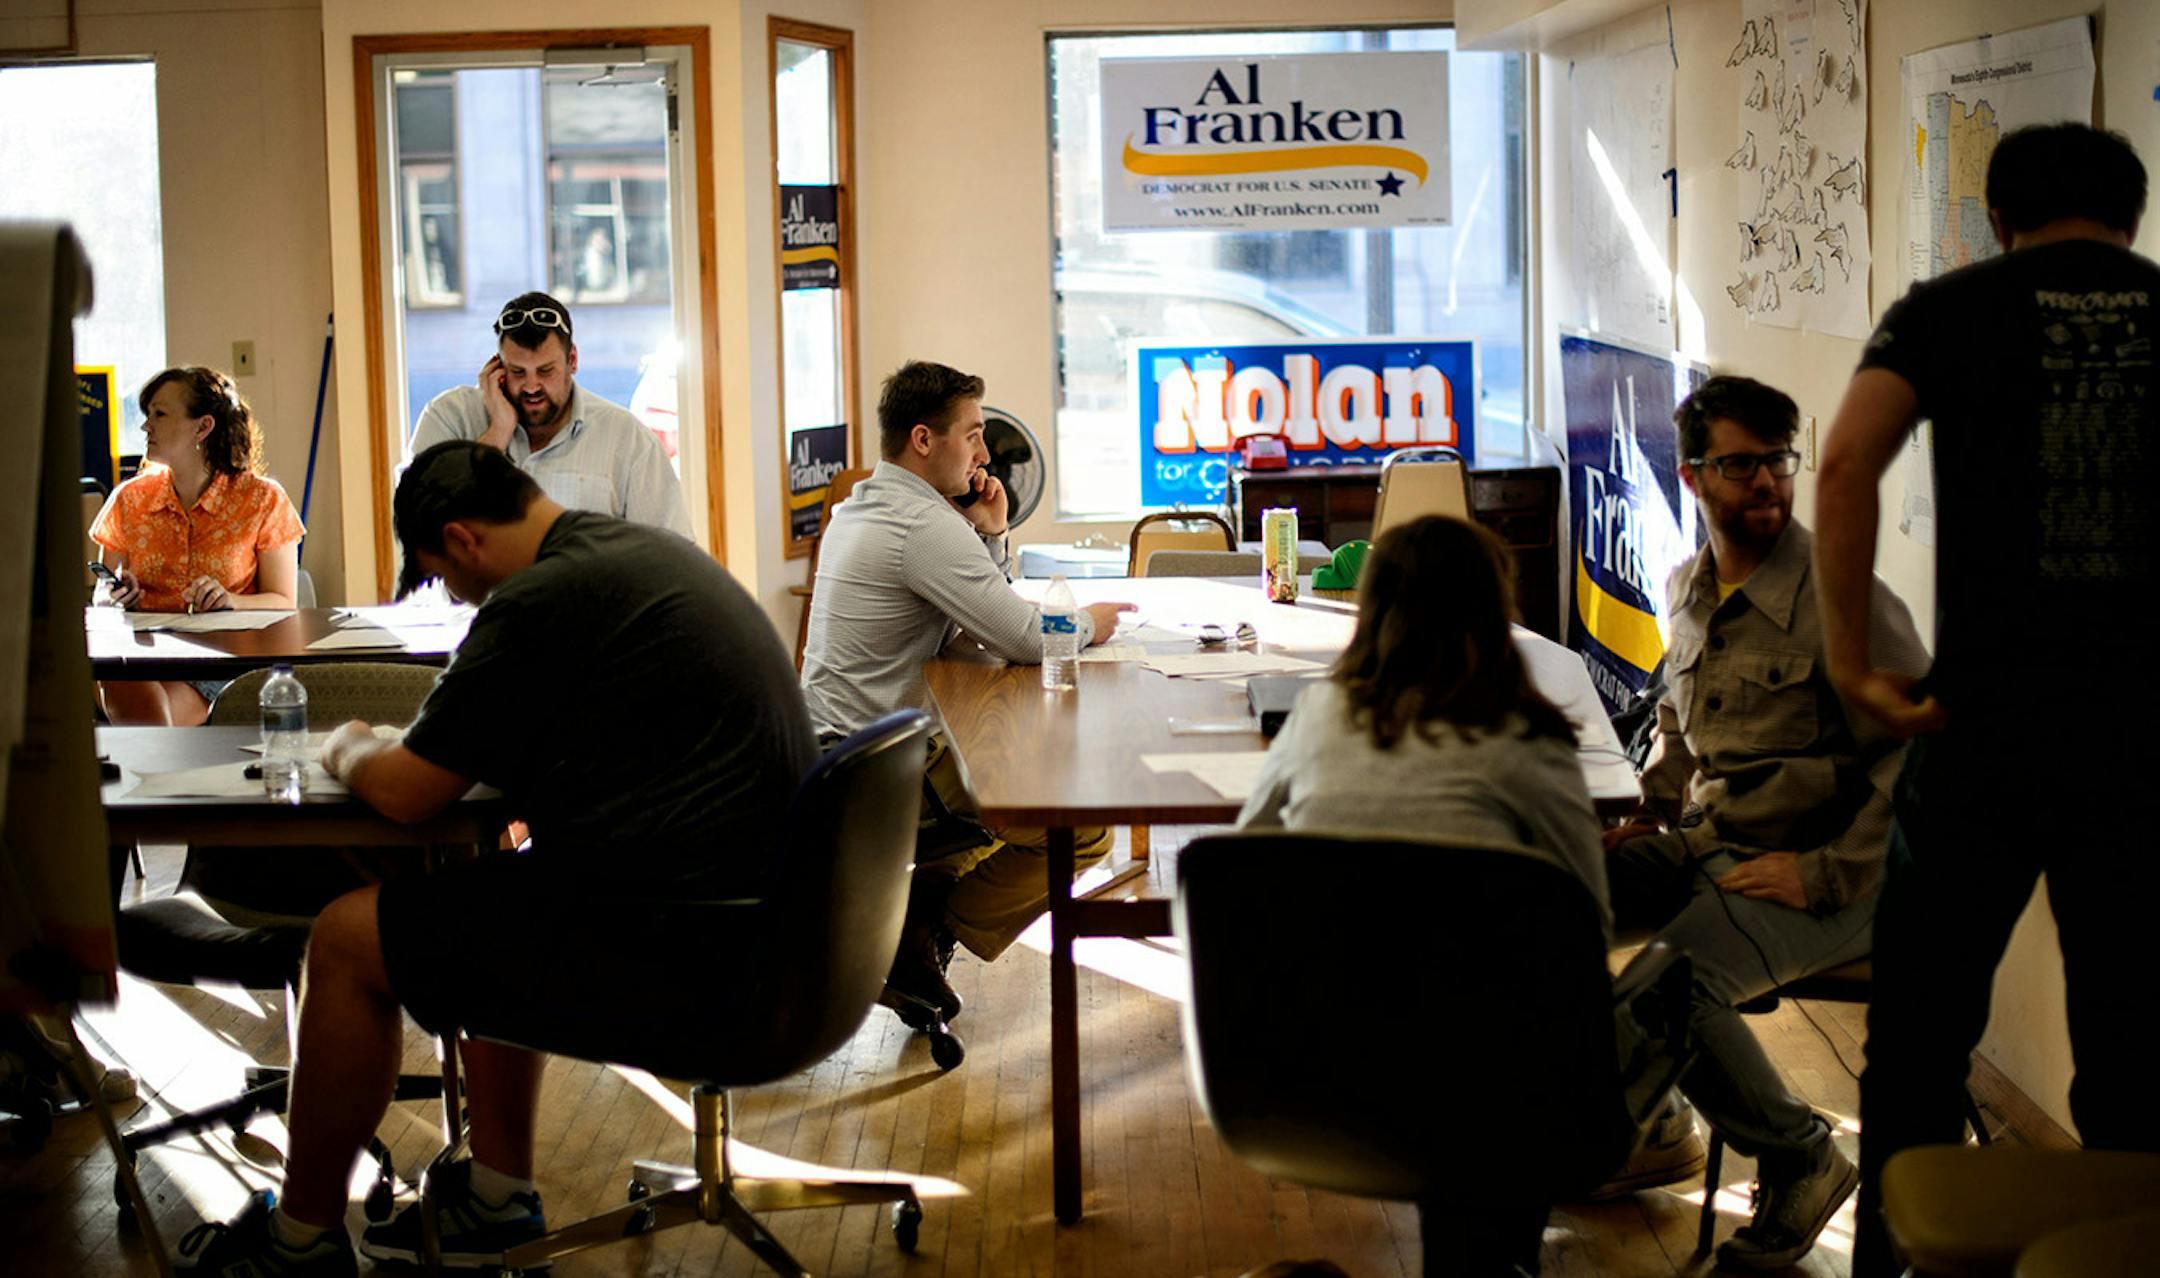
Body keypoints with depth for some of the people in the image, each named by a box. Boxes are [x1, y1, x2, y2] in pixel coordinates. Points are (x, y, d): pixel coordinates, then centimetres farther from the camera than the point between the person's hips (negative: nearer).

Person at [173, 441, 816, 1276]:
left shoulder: (542, 602, -17)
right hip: (760, 909, 10)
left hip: (672, 947, -10)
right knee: (484, 905, 29)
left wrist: (349, 752, 11)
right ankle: (498, 1192, 30)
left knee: (347, 941, 3)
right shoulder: (652, 550, 13)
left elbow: (406, 793, -11)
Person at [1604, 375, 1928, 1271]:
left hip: (1826, 873, -7)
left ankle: (1798, 1161, -3)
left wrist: (1827, 875, -20)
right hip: (1706, 845, 8)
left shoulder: (1845, 601, -15)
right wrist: (1651, 815, 14)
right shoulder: (1689, 590, 9)